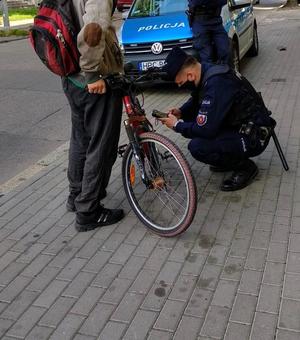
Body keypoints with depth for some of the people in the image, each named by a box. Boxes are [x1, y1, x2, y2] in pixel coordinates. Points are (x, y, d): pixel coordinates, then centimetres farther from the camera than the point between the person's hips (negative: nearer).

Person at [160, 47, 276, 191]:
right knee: (190, 118, 7)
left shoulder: (216, 84, -28)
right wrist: (180, 112, 1)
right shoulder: (207, 72, 0)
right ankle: (230, 157, 15)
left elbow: (205, 130, -30)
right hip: (237, 124, 10)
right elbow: (196, 101, 21)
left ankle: (245, 167, -4)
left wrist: (177, 125, -13)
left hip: (254, 136, -10)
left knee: (197, 147, -26)